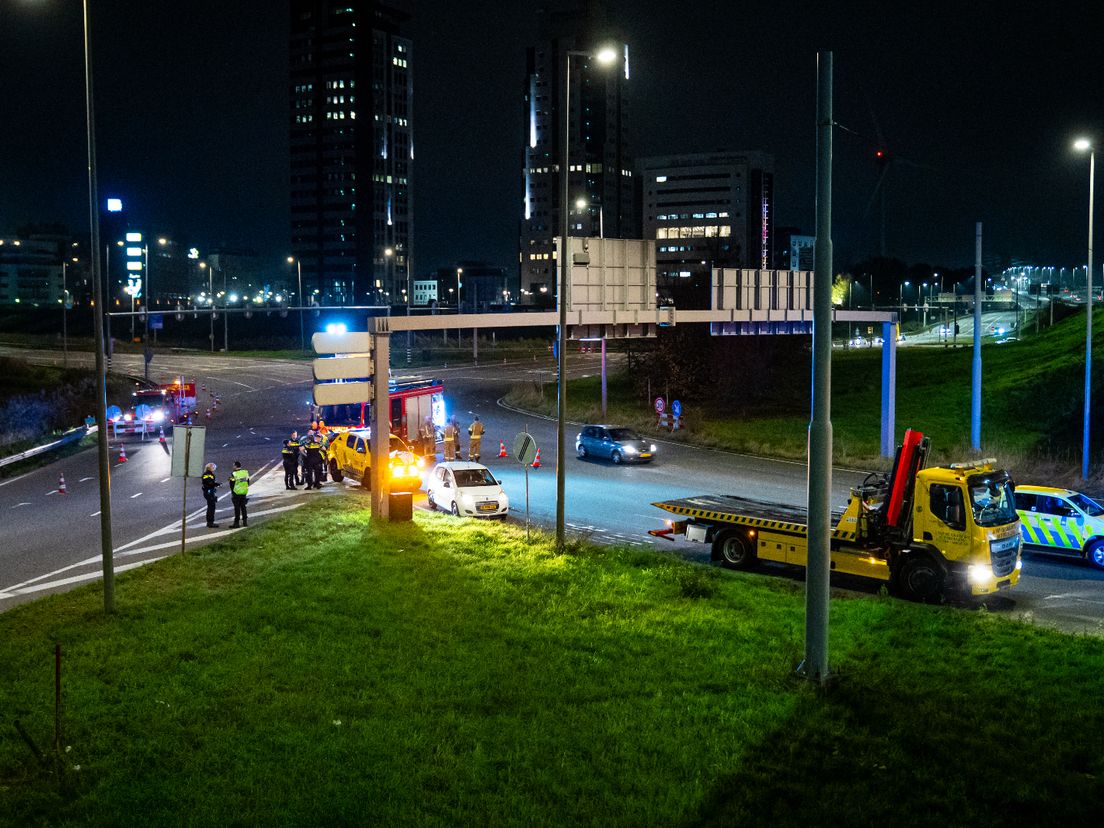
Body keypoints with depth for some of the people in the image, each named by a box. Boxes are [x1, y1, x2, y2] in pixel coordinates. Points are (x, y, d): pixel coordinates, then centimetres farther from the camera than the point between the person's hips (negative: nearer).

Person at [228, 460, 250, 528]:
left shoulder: (233, 474, -13)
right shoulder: (246, 472, 5)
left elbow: (231, 484, -10)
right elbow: (248, 482, 12)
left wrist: (232, 493, 0)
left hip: (236, 493, -5)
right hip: (244, 493, 5)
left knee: (237, 508, -1)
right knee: (243, 507, 14)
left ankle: (236, 523, 0)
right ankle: (245, 521, 18)